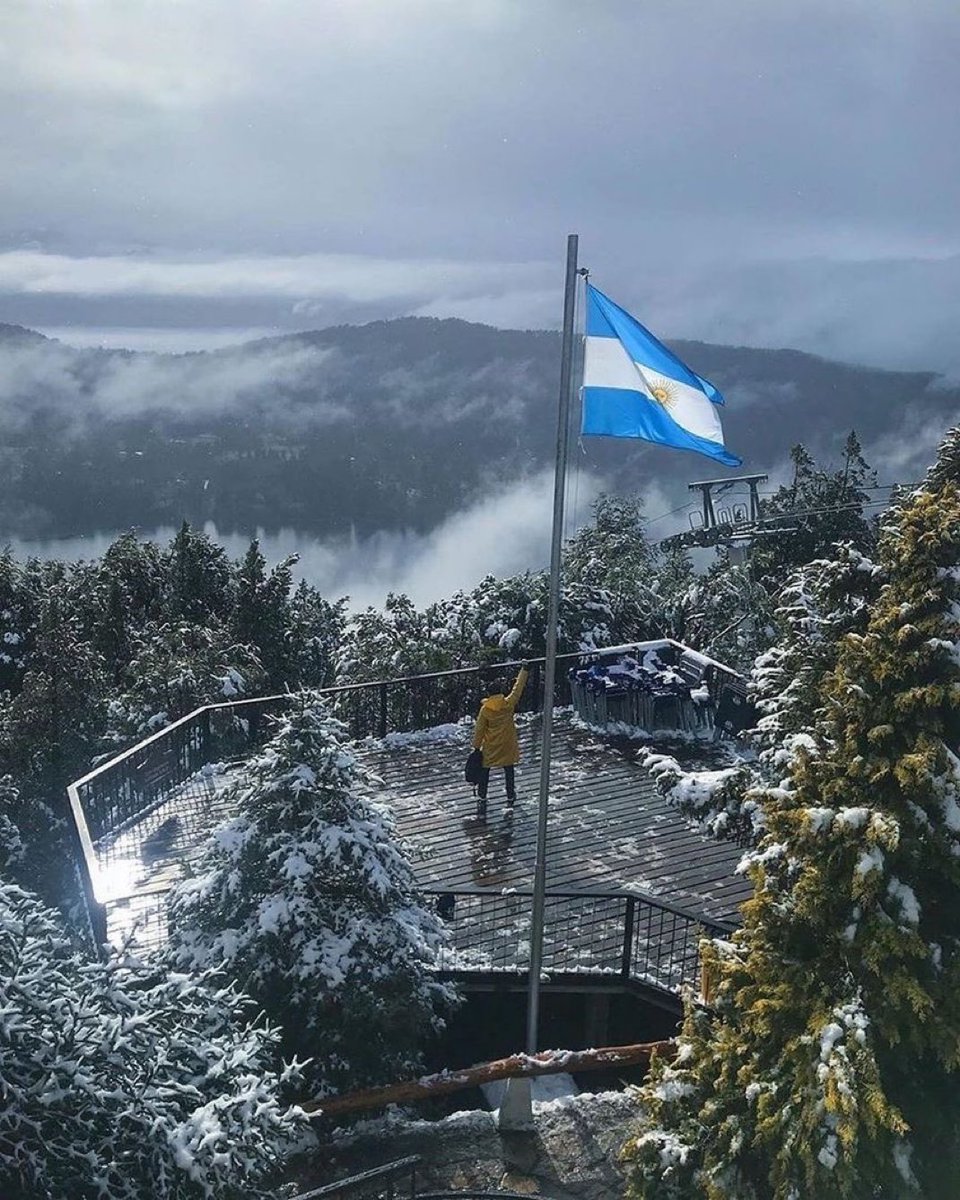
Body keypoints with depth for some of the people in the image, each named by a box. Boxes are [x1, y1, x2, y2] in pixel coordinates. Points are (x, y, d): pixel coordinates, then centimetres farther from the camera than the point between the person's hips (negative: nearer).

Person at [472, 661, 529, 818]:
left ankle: (481, 798, 15)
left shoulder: (485, 710, -17)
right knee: (509, 770, 19)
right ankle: (511, 796, 32)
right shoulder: (508, 704, -14)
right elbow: (518, 688, -3)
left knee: (484, 771, 13)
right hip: (508, 746, 2)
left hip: (490, 748, -2)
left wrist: (476, 747, 1)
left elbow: (479, 730, -10)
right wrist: (524, 670, 7)